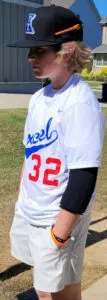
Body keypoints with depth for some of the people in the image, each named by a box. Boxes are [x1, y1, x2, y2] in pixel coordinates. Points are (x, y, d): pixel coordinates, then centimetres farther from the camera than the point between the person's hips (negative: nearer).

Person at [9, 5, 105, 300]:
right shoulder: (39, 97, 4)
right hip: (28, 212, 8)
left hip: (58, 219, -8)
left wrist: (60, 233, -20)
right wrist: (22, 201, 17)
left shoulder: (81, 103, -23)